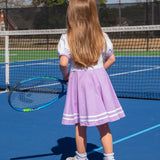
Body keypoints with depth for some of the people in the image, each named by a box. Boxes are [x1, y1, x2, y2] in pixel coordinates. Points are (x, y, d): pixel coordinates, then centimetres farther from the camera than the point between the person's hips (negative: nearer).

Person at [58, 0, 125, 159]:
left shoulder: (66, 38, -9)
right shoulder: (102, 37, 1)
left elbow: (63, 62, -18)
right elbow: (111, 59, 8)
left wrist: (66, 75, 0)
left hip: (78, 80, -2)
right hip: (99, 78, 2)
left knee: (80, 125, 12)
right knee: (103, 124, 10)